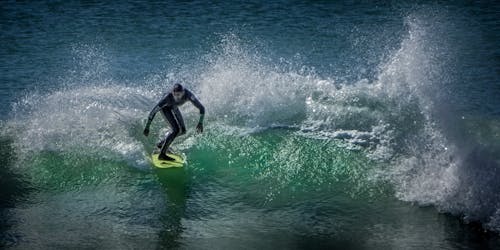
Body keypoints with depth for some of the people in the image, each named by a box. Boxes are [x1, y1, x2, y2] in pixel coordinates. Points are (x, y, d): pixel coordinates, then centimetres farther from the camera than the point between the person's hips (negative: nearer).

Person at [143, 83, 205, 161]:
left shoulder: (188, 95, -37)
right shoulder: (168, 97, -42)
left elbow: (201, 108, -32)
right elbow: (154, 111, -35)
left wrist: (200, 122, -41)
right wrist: (147, 127, -33)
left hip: (174, 108, 5)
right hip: (165, 108, -5)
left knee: (182, 130, 10)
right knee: (176, 130, -20)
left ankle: (162, 144, 27)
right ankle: (162, 154, -15)